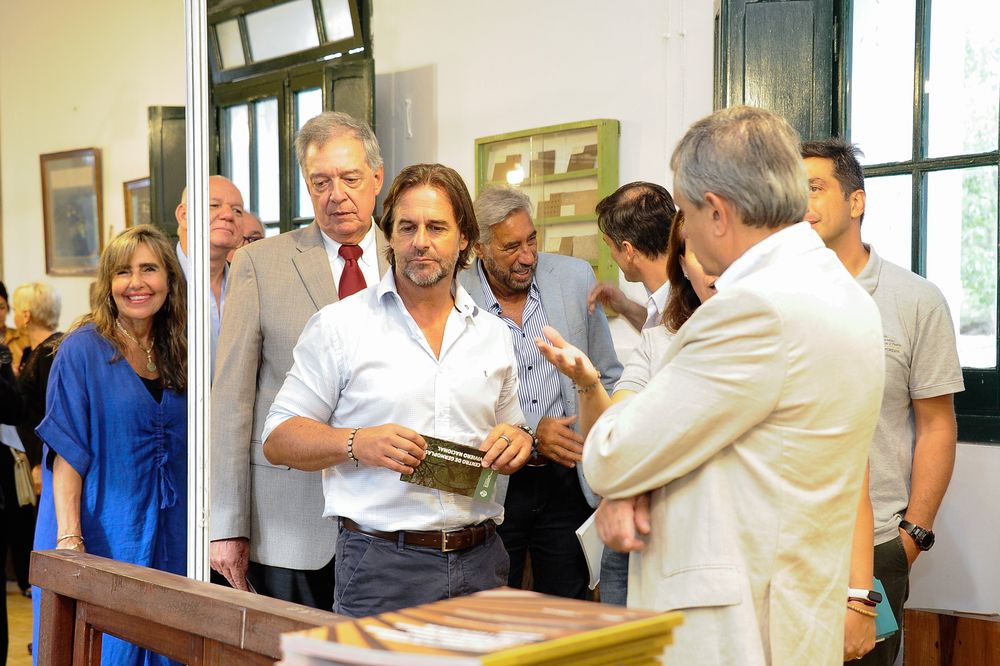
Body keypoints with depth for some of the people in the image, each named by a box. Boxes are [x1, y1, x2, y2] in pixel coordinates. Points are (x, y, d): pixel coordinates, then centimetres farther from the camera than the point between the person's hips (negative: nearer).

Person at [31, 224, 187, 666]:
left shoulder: (177, 353, 7)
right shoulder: (83, 349, -7)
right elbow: (65, 452, -11)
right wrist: (69, 540, -20)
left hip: (168, 539, 5)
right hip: (104, 538, -4)